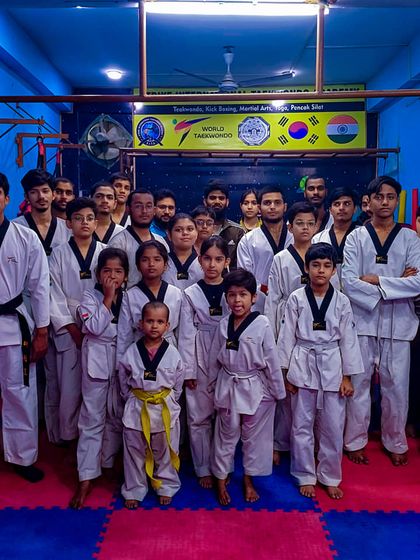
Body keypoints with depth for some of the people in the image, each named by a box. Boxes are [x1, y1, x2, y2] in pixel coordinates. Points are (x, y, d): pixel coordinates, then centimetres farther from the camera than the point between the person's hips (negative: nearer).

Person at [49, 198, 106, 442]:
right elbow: (55, 296, -1)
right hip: (69, 330, 0)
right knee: (69, 388, 0)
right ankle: (68, 436, 18)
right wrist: (74, 331, -7)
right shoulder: (59, 254, 3)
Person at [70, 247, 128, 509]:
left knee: (117, 416, 14)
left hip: (123, 360, 3)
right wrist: (108, 298, -16)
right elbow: (95, 327, -18)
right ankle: (87, 477, 9)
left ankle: (108, 462, 33)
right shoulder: (90, 297, -4)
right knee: (92, 419, 1)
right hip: (97, 362, -3)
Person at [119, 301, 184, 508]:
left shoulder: (173, 354, -8)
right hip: (136, 408, 0)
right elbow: (124, 382, 5)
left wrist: (168, 401, 5)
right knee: (135, 452, 12)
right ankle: (134, 491, 30)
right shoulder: (131, 352, -8)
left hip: (165, 408, 0)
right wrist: (133, 400, 3)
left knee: (165, 452, 15)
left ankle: (166, 487, 35)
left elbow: (178, 384, 4)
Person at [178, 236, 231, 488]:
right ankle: (204, 469, 25)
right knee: (199, 417, 8)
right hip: (200, 361, 0)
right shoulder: (191, 294, -1)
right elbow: (186, 334, -1)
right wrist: (188, 371, -4)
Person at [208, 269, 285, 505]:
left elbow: (272, 360, -10)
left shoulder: (262, 324, -15)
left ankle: (249, 479, 34)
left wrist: (278, 391, -6)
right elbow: (215, 359, 7)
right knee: (226, 435, 15)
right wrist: (213, 385, 12)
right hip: (228, 387, 3)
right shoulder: (224, 324, -3)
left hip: (255, 388, -2)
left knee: (254, 436, 14)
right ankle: (221, 479, 32)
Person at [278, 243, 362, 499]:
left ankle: (330, 477, 28)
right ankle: (306, 476, 26)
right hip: (303, 366, -1)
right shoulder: (296, 299, -4)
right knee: (302, 425, 8)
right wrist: (286, 372, -2)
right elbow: (288, 336, -1)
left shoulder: (341, 301, -1)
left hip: (333, 367, 1)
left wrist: (347, 377, 0)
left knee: (333, 426, 8)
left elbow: (348, 338, 1)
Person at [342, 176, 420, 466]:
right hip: (362, 322, 0)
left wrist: (376, 280, -12)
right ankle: (355, 441, 25)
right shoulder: (356, 237, 3)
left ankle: (396, 443, 30)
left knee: (396, 386, 9)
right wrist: (395, 286, -12)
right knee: (359, 384, 8)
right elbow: (349, 282, -9)